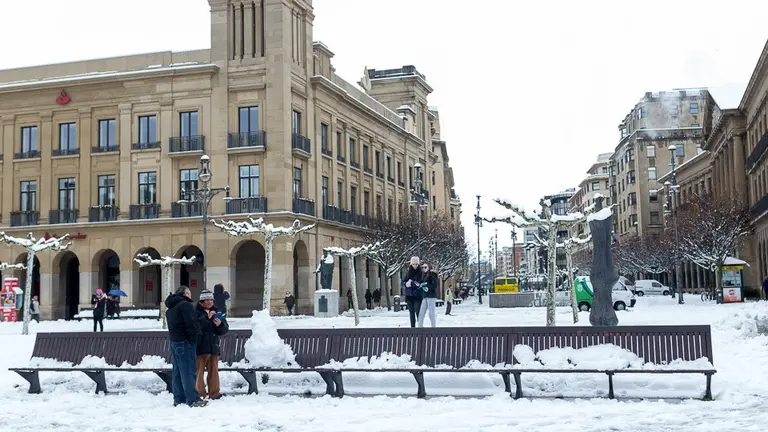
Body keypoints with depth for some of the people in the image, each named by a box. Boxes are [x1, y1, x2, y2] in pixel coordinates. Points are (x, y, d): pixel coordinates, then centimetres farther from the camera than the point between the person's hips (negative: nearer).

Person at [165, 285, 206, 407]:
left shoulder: (170, 309, 20)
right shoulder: (185, 305, -11)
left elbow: (172, 325, 19)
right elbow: (191, 324, -17)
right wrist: (193, 340, -12)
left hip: (174, 342, 9)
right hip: (185, 342, -9)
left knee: (177, 372, 11)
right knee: (189, 371, -8)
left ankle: (179, 399, 15)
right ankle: (193, 399, -8)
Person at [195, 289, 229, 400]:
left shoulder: (217, 312, 10)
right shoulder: (196, 312, -6)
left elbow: (225, 330, 6)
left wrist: (220, 324, -15)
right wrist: (206, 317, -31)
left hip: (214, 346, 5)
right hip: (200, 347, -5)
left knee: (213, 371, 12)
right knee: (199, 371, -1)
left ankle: (214, 393, 21)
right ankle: (200, 394, 6)